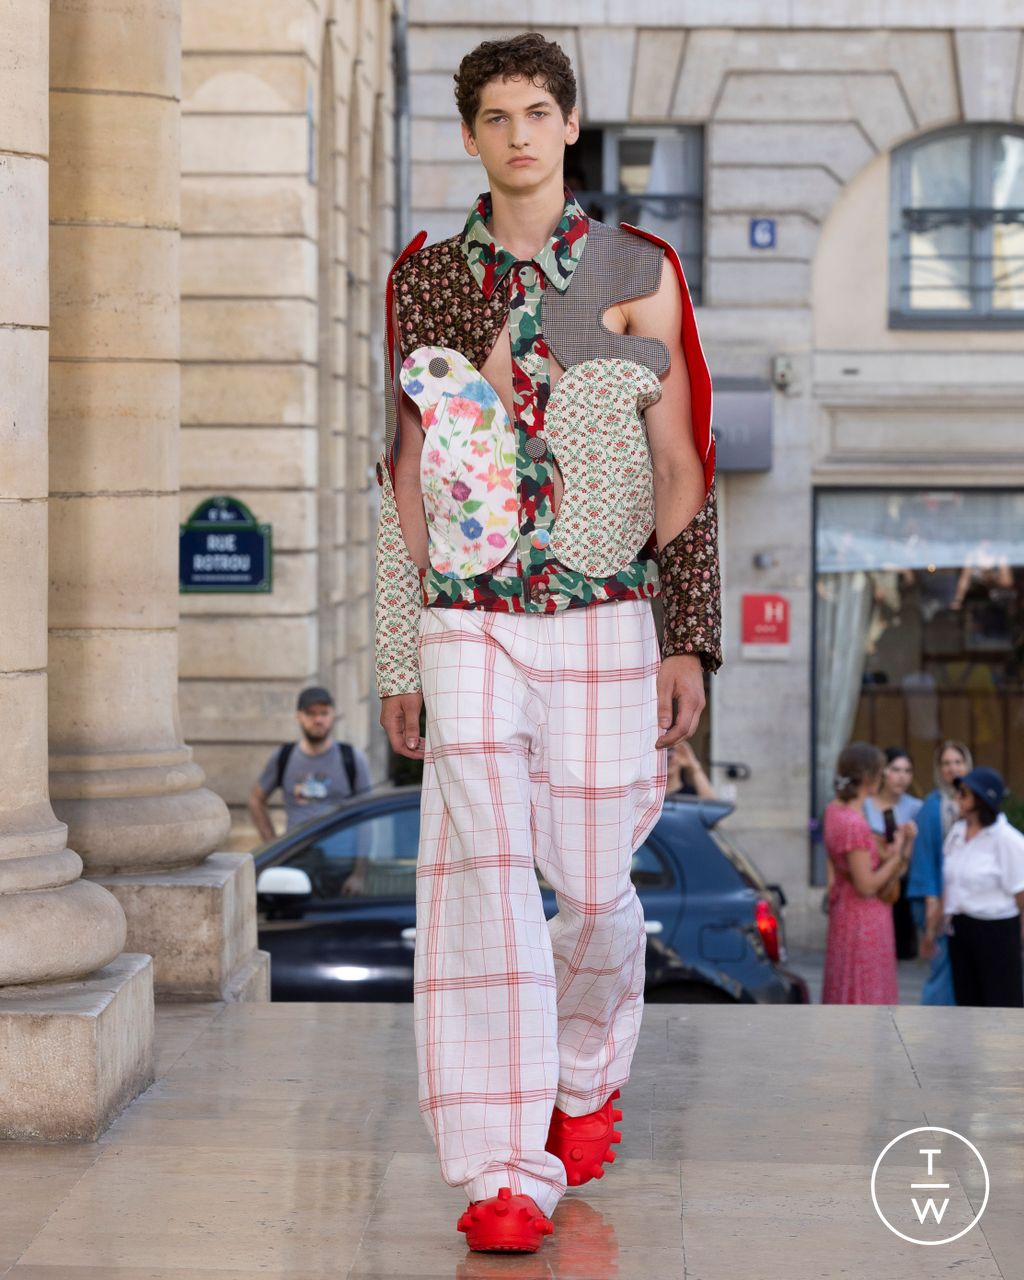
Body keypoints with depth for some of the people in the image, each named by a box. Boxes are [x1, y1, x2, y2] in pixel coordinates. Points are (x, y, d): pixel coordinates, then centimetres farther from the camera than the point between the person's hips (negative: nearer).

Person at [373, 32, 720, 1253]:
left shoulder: (640, 275, 4)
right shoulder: (425, 279, 7)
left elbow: (683, 473, 4)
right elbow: (408, 476, 10)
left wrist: (689, 642, -2)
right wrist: (399, 658, 7)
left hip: (606, 625, 0)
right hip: (471, 626, 0)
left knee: (592, 884, 5)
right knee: (482, 868, -14)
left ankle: (587, 1075, 37)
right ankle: (503, 1173, -12)